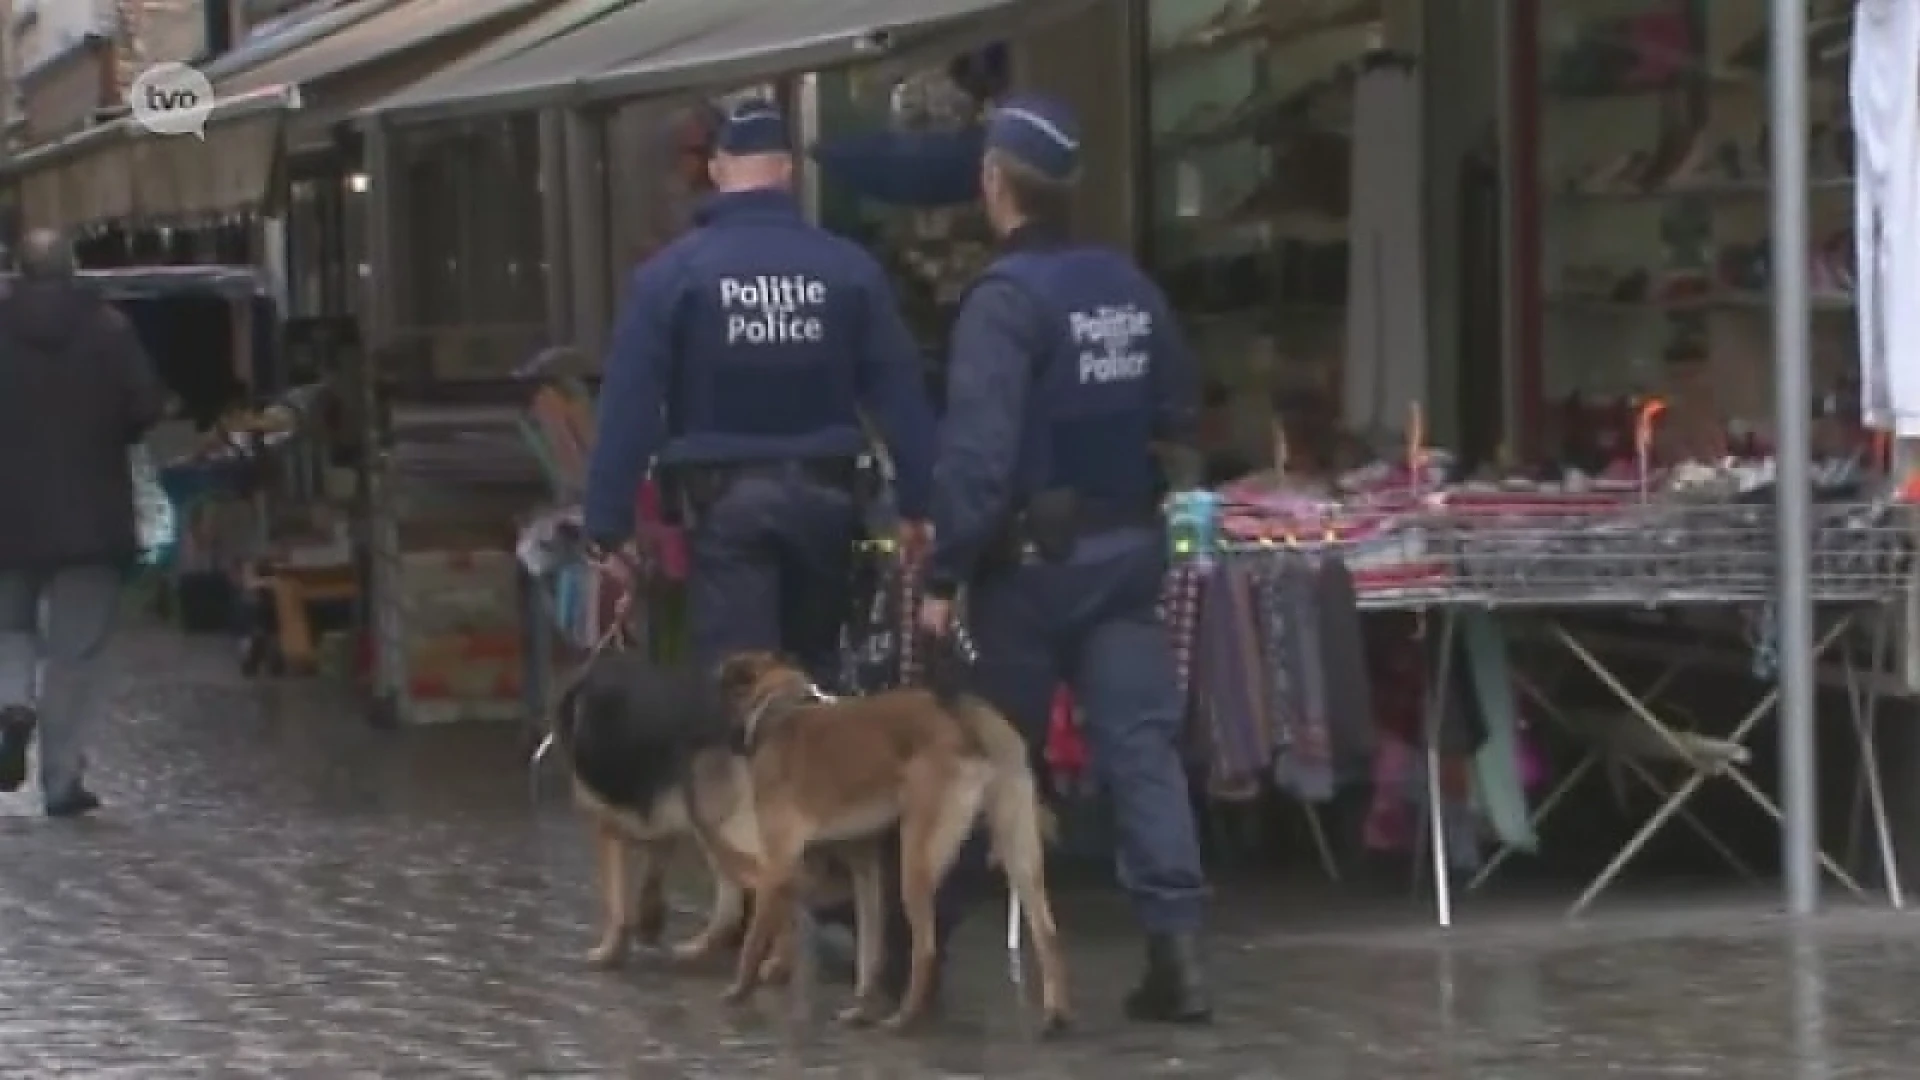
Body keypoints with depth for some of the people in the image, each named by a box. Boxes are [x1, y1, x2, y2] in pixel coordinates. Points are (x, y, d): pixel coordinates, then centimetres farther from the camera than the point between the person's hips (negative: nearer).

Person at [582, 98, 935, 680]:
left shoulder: (671, 272, -5)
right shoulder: (849, 268, 0)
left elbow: (630, 405, -8)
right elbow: (899, 392, -1)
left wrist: (607, 528, -5)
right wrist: (919, 505, 4)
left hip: (725, 499, -3)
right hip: (822, 494, 3)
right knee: (815, 672, 18)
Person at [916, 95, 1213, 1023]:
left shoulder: (1005, 299, -15)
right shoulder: (1129, 286, 6)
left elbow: (978, 451, -21)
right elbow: (1180, 417, 13)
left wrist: (944, 574, -18)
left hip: (1034, 556, -5)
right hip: (1128, 545, 5)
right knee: (1142, 740, -2)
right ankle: (1176, 946, -11)